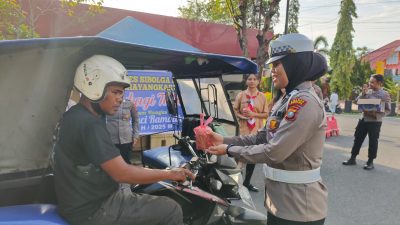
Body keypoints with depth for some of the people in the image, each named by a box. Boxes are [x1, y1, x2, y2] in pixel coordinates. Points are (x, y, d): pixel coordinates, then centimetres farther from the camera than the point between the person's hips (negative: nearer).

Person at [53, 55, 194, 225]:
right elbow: (122, 174, -26)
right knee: (171, 211, -10)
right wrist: (170, 174, -16)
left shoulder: (75, 115, 7)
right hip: (92, 211, -10)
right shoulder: (89, 124, -24)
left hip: (85, 200, 10)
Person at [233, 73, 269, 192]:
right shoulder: (241, 95, 0)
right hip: (243, 130, -2)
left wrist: (254, 114, -12)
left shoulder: (262, 96, 3)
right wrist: (241, 116, -14)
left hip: (257, 131, 2)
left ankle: (247, 182, 27)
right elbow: (235, 110, 5)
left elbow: (266, 114, 4)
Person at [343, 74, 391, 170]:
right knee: (358, 138, 8)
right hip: (363, 119, 5)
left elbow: (387, 110, -8)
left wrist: (375, 115, -22)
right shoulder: (368, 91, 6)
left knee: (373, 141, 3)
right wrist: (363, 93, -9)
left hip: (375, 122, -4)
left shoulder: (385, 94, -6)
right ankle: (352, 158, 17)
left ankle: (370, 162, 16)